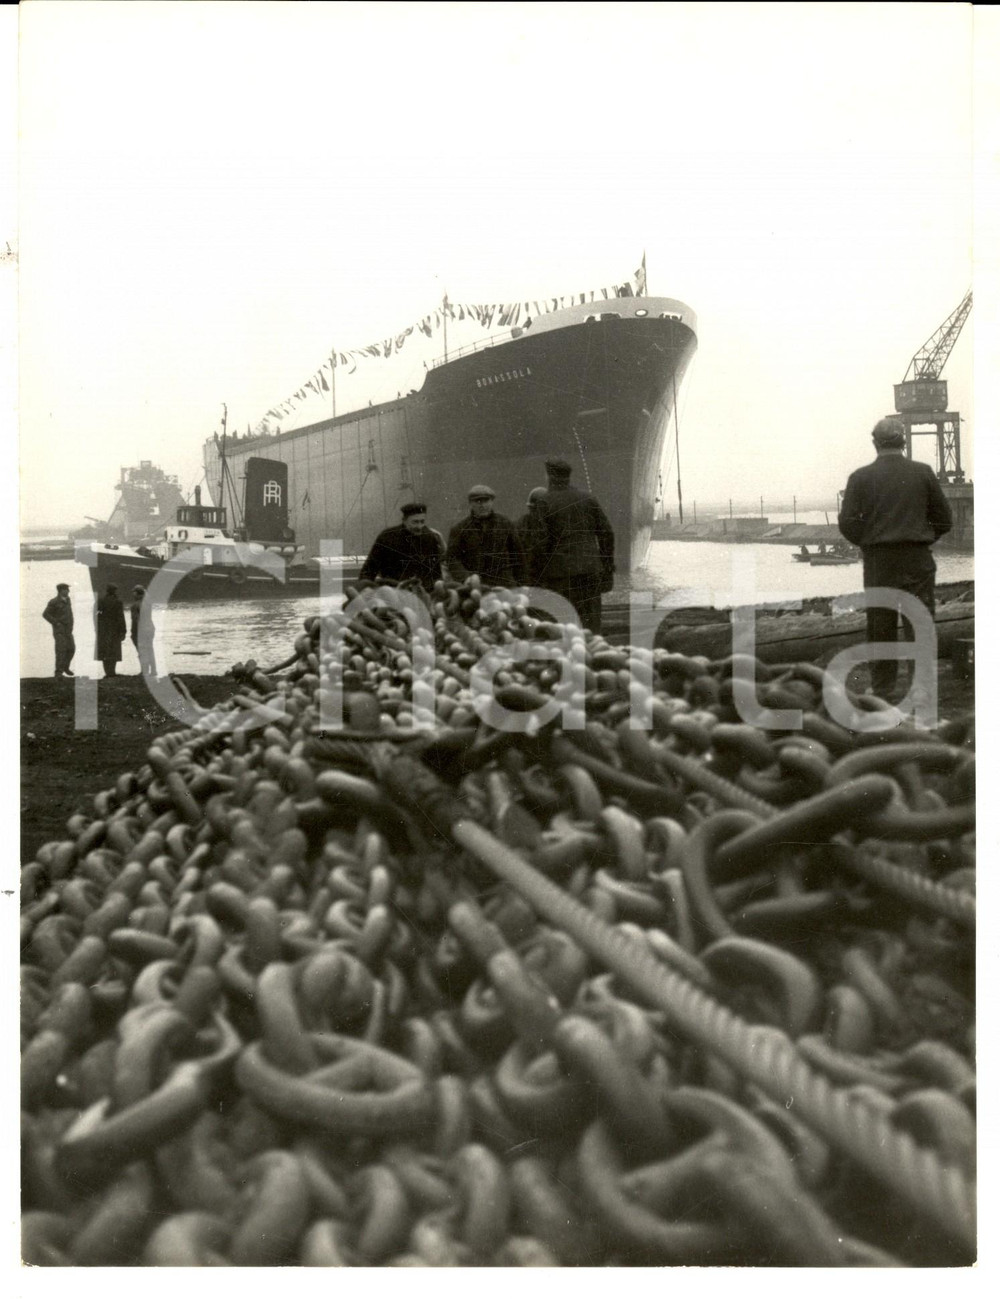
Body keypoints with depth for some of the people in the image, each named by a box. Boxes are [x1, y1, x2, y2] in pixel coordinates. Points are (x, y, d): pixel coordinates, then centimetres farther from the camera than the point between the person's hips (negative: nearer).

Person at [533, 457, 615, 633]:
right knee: (591, 623, 8)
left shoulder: (544, 501, -5)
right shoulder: (587, 498, 8)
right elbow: (606, 532, 7)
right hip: (589, 570, 4)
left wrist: (539, 573, -5)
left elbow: (543, 539, -11)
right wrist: (608, 566, 14)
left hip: (558, 570, -4)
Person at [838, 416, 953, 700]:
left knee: (881, 625, 7)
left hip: (878, 560, 0)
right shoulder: (923, 472, 1)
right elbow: (943, 519, 3)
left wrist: (866, 543, 8)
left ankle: (882, 688, 13)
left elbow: (847, 522, -8)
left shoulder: (861, 477, -3)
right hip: (918, 559, 0)